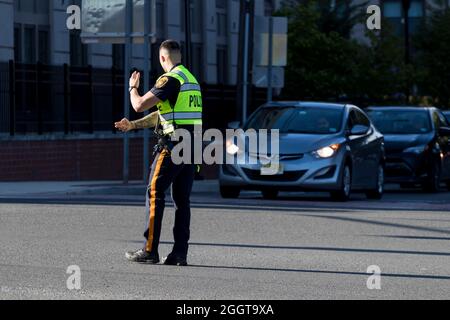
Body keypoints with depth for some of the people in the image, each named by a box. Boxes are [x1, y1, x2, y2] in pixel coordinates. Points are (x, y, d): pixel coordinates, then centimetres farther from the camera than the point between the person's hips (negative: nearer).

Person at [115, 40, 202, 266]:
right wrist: (133, 125, 28)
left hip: (172, 145, -8)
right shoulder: (191, 79, 20)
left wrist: (133, 88, 8)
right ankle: (180, 253, 3)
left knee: (155, 195, -2)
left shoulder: (171, 79, -10)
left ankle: (150, 251, -4)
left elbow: (140, 105, -13)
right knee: (182, 200, 7)